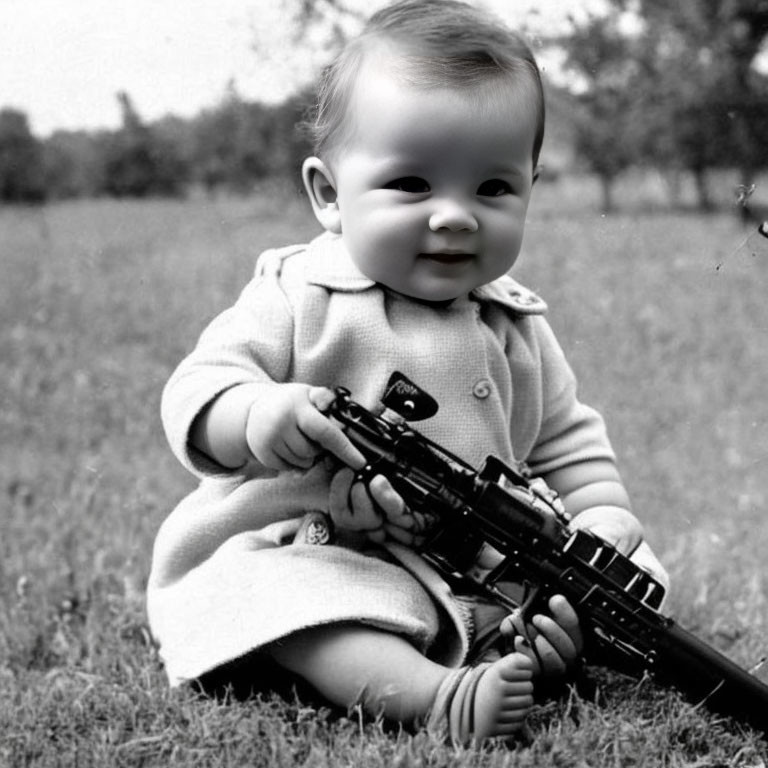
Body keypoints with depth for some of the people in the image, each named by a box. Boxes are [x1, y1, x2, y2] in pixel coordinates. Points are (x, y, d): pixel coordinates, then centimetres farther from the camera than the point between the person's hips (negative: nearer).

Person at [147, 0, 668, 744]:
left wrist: (601, 520, -3)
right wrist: (254, 416, -33)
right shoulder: (296, 298, -6)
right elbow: (194, 393, -10)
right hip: (318, 558, -4)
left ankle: (519, 656, -31)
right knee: (266, 586, -35)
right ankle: (430, 696, -48)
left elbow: (566, 443, 17)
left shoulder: (516, 328, 8)